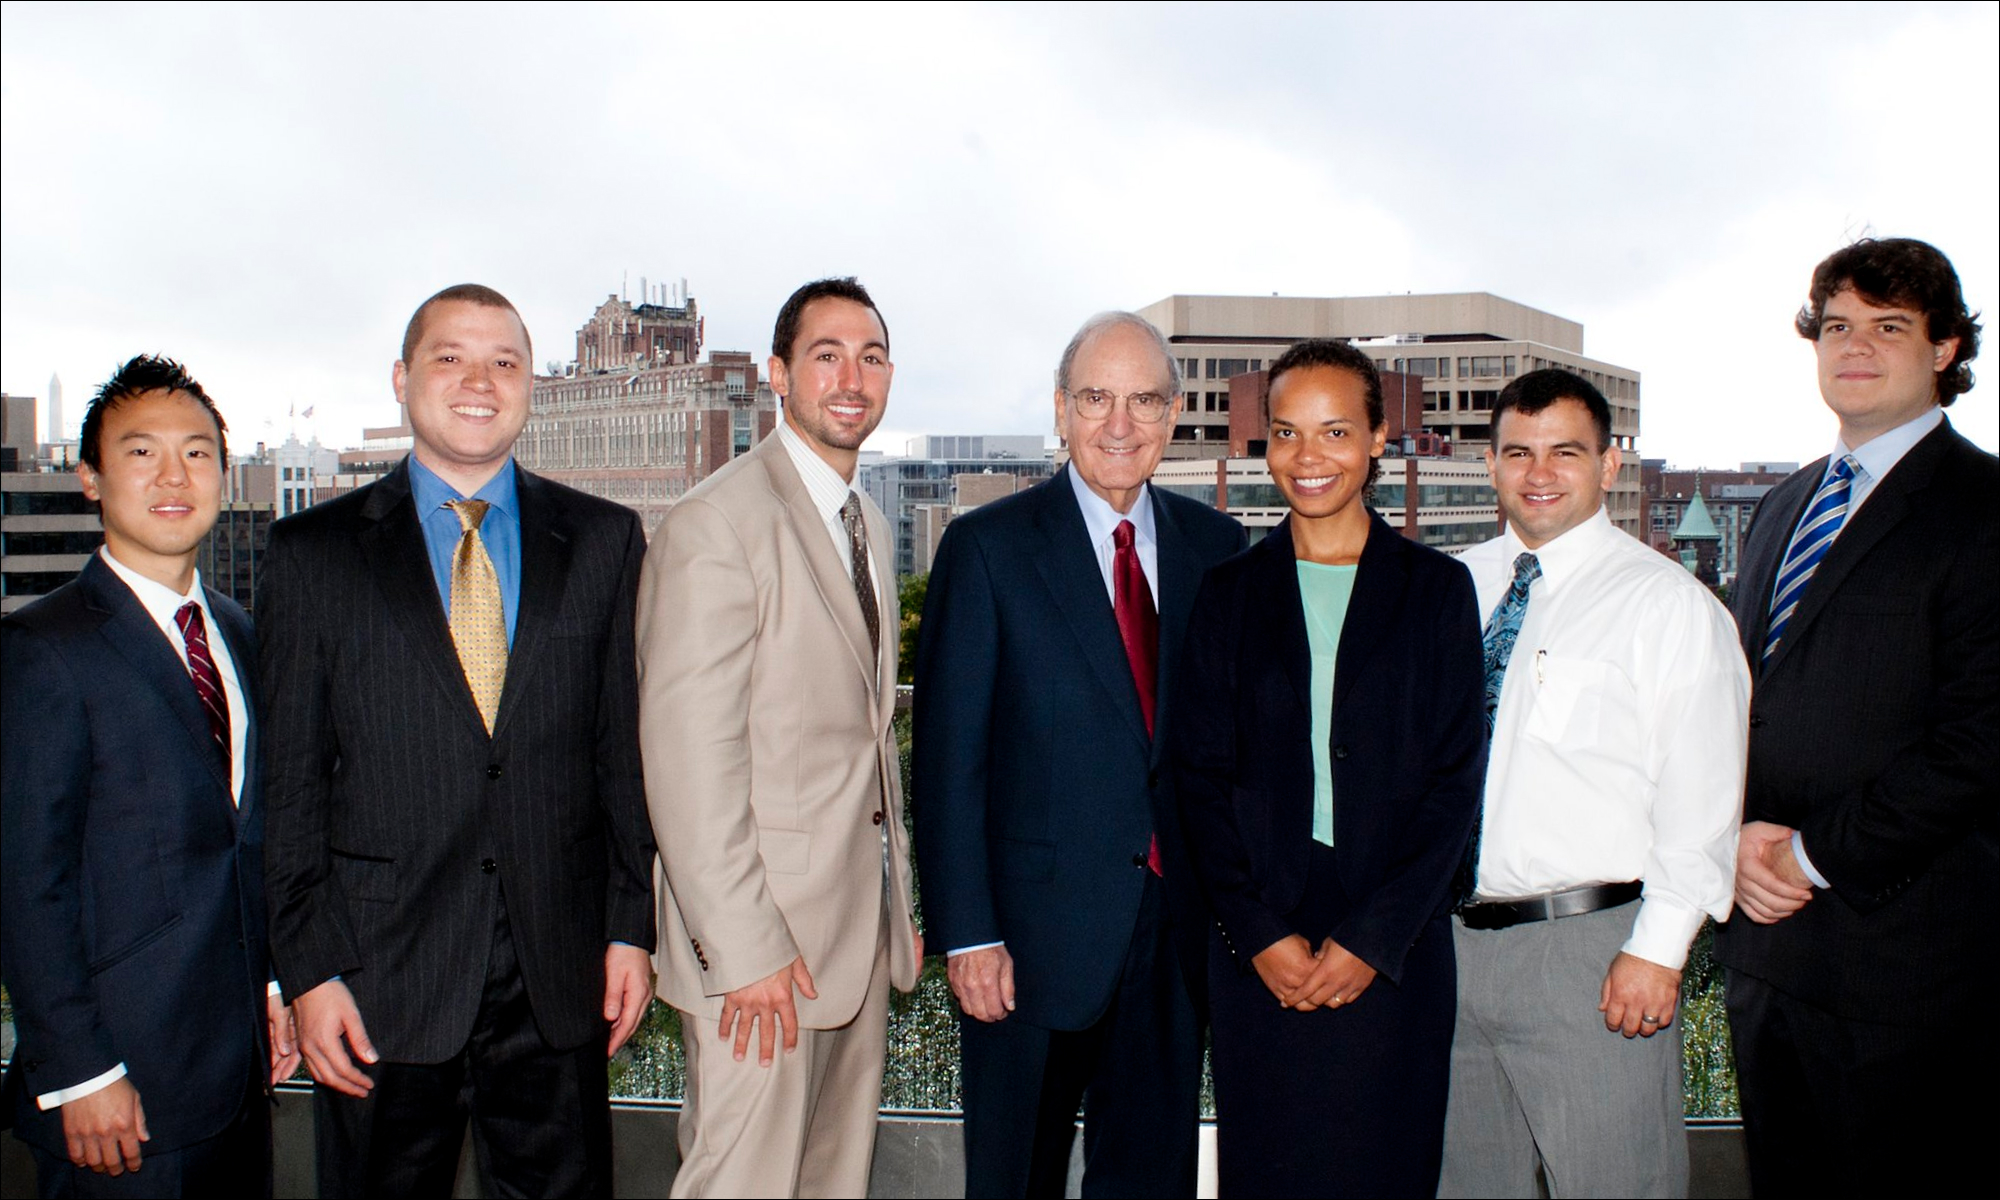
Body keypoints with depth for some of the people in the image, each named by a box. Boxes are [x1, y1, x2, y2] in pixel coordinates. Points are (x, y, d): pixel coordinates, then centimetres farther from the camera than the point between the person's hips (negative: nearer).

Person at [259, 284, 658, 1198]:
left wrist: (631, 925, 1)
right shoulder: (311, 553, 2)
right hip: (381, 980, -1)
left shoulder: (605, 541, 5)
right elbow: (290, 781, 0)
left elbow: (628, 746, 4)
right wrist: (308, 969, -5)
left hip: (559, 978, 1)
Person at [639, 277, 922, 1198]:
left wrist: (900, 903, 15)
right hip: (762, 940, -8)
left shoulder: (866, 524, 15)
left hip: (861, 929, 8)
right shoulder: (717, 523, -14)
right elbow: (688, 759, -18)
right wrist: (743, 949, -19)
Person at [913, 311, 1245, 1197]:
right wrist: (966, 933, -12)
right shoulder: (987, 548, -6)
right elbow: (948, 755, -8)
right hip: (1036, 932, -3)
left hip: (1179, 920, 4)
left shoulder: (1217, 545, 5)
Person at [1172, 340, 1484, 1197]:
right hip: (1259, 950, 1)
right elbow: (1200, 775, 2)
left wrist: (1373, 936, -9)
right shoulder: (1230, 592, 5)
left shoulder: (1436, 588, 3)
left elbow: (1456, 777, -2)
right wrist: (1259, 933, -8)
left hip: (1393, 946, 0)